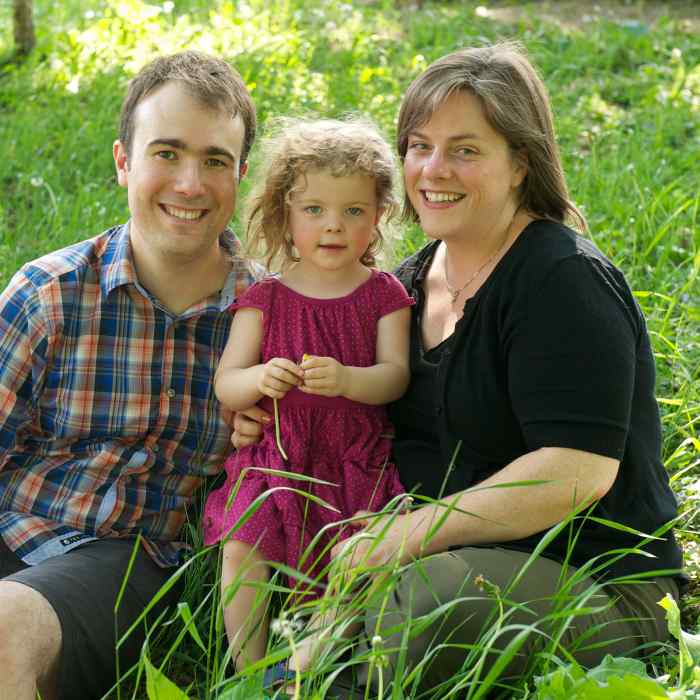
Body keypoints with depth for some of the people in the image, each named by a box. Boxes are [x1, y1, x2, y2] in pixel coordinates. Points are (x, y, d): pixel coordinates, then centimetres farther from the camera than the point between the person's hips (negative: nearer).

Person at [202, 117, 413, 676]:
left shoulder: (383, 294, 5)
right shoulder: (265, 298, 5)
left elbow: (395, 376, -6)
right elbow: (225, 385, 2)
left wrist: (346, 379, -27)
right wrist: (259, 379, -22)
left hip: (355, 457, 0)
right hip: (276, 455, 0)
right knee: (242, 548, -19)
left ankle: (307, 669, 1)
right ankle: (248, 674, -3)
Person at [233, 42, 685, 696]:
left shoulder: (564, 281, -15)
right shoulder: (409, 282, 10)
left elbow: (577, 472, -24)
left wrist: (414, 533, -24)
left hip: (594, 585, -7)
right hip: (451, 561, 7)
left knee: (423, 601, -35)